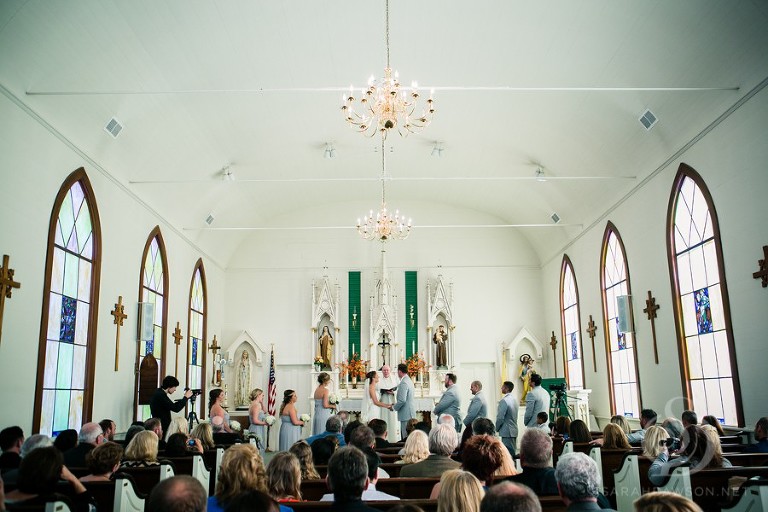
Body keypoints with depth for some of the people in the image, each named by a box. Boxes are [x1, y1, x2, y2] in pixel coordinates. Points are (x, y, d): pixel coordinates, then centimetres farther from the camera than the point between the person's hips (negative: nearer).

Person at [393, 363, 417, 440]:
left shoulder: (403, 383, -19)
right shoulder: (409, 380, 12)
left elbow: (402, 400, -24)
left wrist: (394, 407, -7)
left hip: (406, 413, -10)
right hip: (411, 413, 10)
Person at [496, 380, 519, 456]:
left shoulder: (504, 401, -18)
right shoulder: (514, 400, 11)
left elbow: (500, 418, -18)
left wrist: (497, 428, -1)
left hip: (507, 432, -9)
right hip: (514, 431, 9)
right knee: (512, 452, 13)